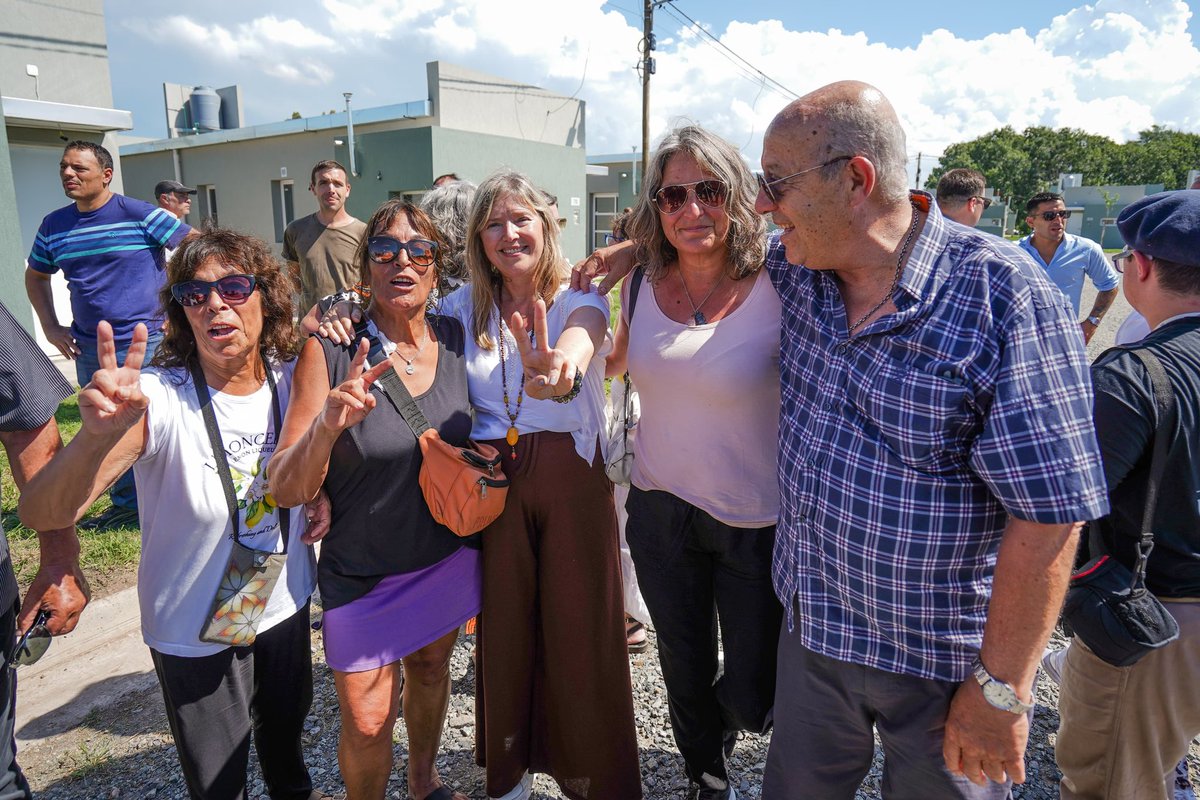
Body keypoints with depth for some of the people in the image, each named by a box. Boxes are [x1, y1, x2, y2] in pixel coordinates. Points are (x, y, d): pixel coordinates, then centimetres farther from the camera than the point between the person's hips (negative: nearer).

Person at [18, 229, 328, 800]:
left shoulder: (288, 377, -11)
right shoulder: (159, 400, -26)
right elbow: (43, 514, -33)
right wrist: (98, 434, -51)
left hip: (284, 602, 4)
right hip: (195, 633, -4)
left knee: (287, 721, 29)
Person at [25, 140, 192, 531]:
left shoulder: (138, 214, -8)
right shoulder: (53, 225, 9)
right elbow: (35, 277, 24)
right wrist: (51, 327, 12)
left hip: (146, 343, -6)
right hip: (89, 350, 6)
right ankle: (126, 505, 29)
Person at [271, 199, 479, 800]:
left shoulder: (456, 339, -7)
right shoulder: (329, 351, -17)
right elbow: (286, 489, -18)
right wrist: (328, 424, -35)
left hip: (449, 556, 4)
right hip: (363, 571, -3)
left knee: (431, 668, 24)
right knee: (367, 721, 5)